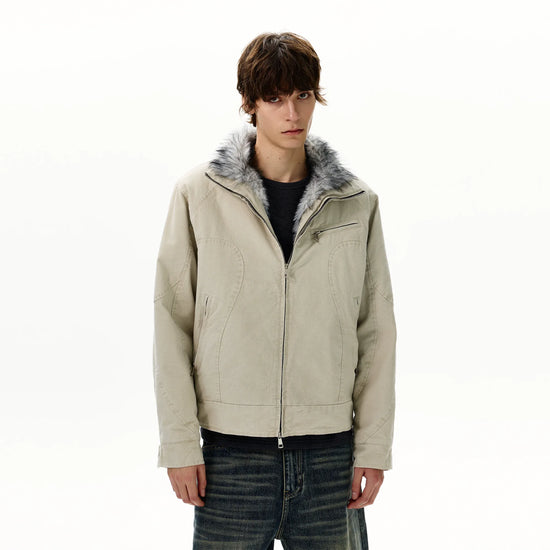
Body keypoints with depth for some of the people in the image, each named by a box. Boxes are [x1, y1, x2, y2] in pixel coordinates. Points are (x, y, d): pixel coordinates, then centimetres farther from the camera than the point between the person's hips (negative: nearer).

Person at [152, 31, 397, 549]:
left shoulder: (356, 203, 4)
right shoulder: (199, 194, -1)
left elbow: (376, 331, 5)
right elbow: (172, 322, -1)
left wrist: (374, 446, 1)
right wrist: (179, 442, -4)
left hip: (330, 449, 2)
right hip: (231, 450, -1)